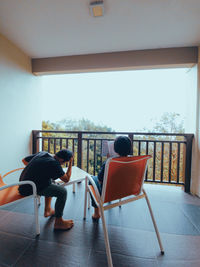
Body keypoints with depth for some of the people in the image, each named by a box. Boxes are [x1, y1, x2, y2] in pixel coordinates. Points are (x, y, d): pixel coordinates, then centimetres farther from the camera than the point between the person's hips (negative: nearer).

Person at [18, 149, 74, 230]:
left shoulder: (42, 153, 1)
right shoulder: (54, 164, -23)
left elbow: (24, 160, 15)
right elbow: (66, 179, -14)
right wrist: (70, 163, -10)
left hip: (24, 183, 9)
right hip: (31, 189, -9)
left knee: (51, 181, 27)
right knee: (62, 191, -11)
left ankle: (47, 210, 33)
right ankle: (58, 222, 7)